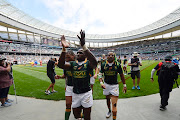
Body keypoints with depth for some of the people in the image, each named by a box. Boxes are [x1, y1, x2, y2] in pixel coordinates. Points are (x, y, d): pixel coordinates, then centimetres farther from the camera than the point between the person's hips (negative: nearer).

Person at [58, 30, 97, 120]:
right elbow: (61, 65, -16)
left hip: (86, 93, -3)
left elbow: (94, 62, -34)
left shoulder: (88, 63, -9)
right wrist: (64, 48, -27)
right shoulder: (73, 64, 2)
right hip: (75, 93, 4)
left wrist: (83, 46, -43)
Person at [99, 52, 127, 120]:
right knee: (107, 99, 24)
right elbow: (100, 74, 1)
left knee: (114, 104, -7)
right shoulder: (103, 65, -6)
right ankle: (109, 111, 51)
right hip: (106, 85, 3)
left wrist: (124, 85, 6)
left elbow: (121, 75, 2)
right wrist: (101, 82, -14)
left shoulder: (117, 65, -9)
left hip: (114, 86, -3)